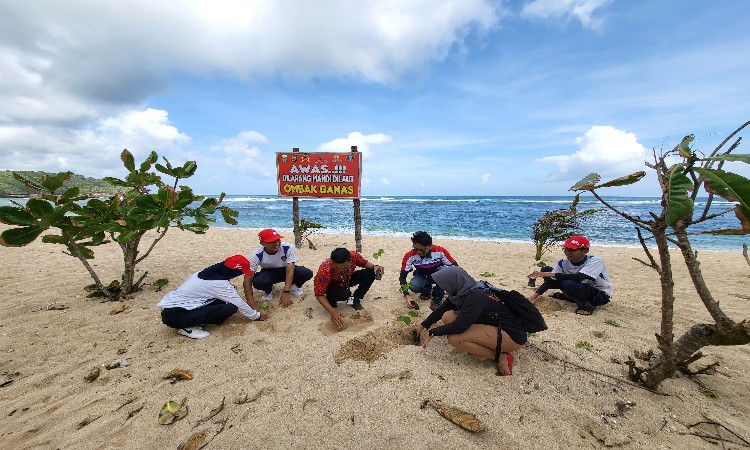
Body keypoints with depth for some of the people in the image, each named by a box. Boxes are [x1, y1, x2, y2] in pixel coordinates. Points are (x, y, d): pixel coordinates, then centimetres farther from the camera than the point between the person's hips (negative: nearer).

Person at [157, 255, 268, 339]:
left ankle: (191, 322, 4)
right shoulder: (220, 283, -19)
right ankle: (187, 327, -6)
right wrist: (256, 316, 3)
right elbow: (239, 304, -10)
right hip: (174, 315, -9)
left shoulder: (209, 272, 5)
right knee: (230, 307, -17)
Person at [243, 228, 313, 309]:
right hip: (268, 273, 0)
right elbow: (247, 279, -25)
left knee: (307, 273, -29)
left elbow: (290, 271, -30)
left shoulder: (289, 248, -30)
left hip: (285, 271, 0)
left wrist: (285, 293, -37)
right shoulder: (256, 255, -26)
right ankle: (268, 290, 4)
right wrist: (251, 304, -34)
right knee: (258, 282, -35)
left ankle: (294, 286, 6)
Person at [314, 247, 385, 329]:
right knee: (345, 294, -37)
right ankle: (331, 300, -2)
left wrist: (374, 267, -26)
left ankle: (354, 300, -4)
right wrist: (332, 312, -39)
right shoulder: (325, 270, -38)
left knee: (371, 273, -18)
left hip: (346, 280, 4)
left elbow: (364, 263, -5)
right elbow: (319, 294, -28)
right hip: (330, 285, -4)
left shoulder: (354, 255, -29)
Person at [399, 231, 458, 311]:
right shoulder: (410, 256, -26)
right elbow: (402, 276, -21)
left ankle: (437, 297, -13)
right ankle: (426, 290, 5)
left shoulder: (440, 251, -29)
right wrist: (406, 295, -32)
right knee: (413, 287, -31)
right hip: (422, 276, 1)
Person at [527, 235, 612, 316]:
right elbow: (551, 279, -19)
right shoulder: (564, 263, -14)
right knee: (546, 269, -7)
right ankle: (569, 296, 7)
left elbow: (579, 277, -42)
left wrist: (550, 274, -45)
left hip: (600, 295, -6)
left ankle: (587, 304, -9)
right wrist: (534, 296, -30)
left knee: (568, 283, -38)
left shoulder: (595, 260, -26)